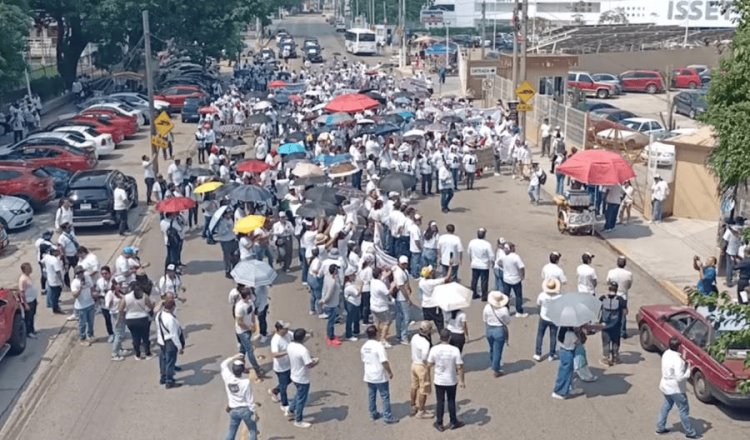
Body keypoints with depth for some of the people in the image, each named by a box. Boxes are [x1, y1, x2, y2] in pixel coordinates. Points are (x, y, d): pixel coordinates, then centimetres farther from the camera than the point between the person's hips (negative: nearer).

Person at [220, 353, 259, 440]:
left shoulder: (227, 378, -15)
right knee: (253, 431, 15)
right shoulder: (246, 382, -25)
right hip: (245, 409, -4)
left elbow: (223, 364, 7)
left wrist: (234, 357, 2)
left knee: (231, 431, 20)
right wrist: (254, 412, -6)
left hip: (233, 410, 4)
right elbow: (250, 399, -17)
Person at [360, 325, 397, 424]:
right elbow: (384, 362, -22)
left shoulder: (364, 347, 1)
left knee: (371, 396, 17)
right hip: (380, 376, -7)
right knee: (385, 396, 3)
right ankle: (388, 416, 6)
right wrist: (390, 372, -11)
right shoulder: (379, 346, -21)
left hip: (369, 376, 7)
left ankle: (373, 414, 28)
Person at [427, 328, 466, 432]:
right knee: (451, 401, 17)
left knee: (440, 401, 14)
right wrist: (461, 380, -3)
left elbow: (430, 364, -4)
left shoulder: (434, 349, -14)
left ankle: (439, 424, 23)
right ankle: (453, 422, 30)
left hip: (439, 380, 1)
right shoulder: (455, 350, -18)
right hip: (451, 381, -1)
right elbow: (460, 367, -14)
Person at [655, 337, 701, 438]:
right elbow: (680, 378, -31)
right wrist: (689, 370, -18)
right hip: (675, 389, -8)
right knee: (684, 410, 8)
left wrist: (684, 364, -1)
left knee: (666, 407, 23)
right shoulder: (677, 360, -30)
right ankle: (690, 432, 21)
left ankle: (660, 427, 31)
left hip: (666, 386, 8)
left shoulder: (666, 353, -3)